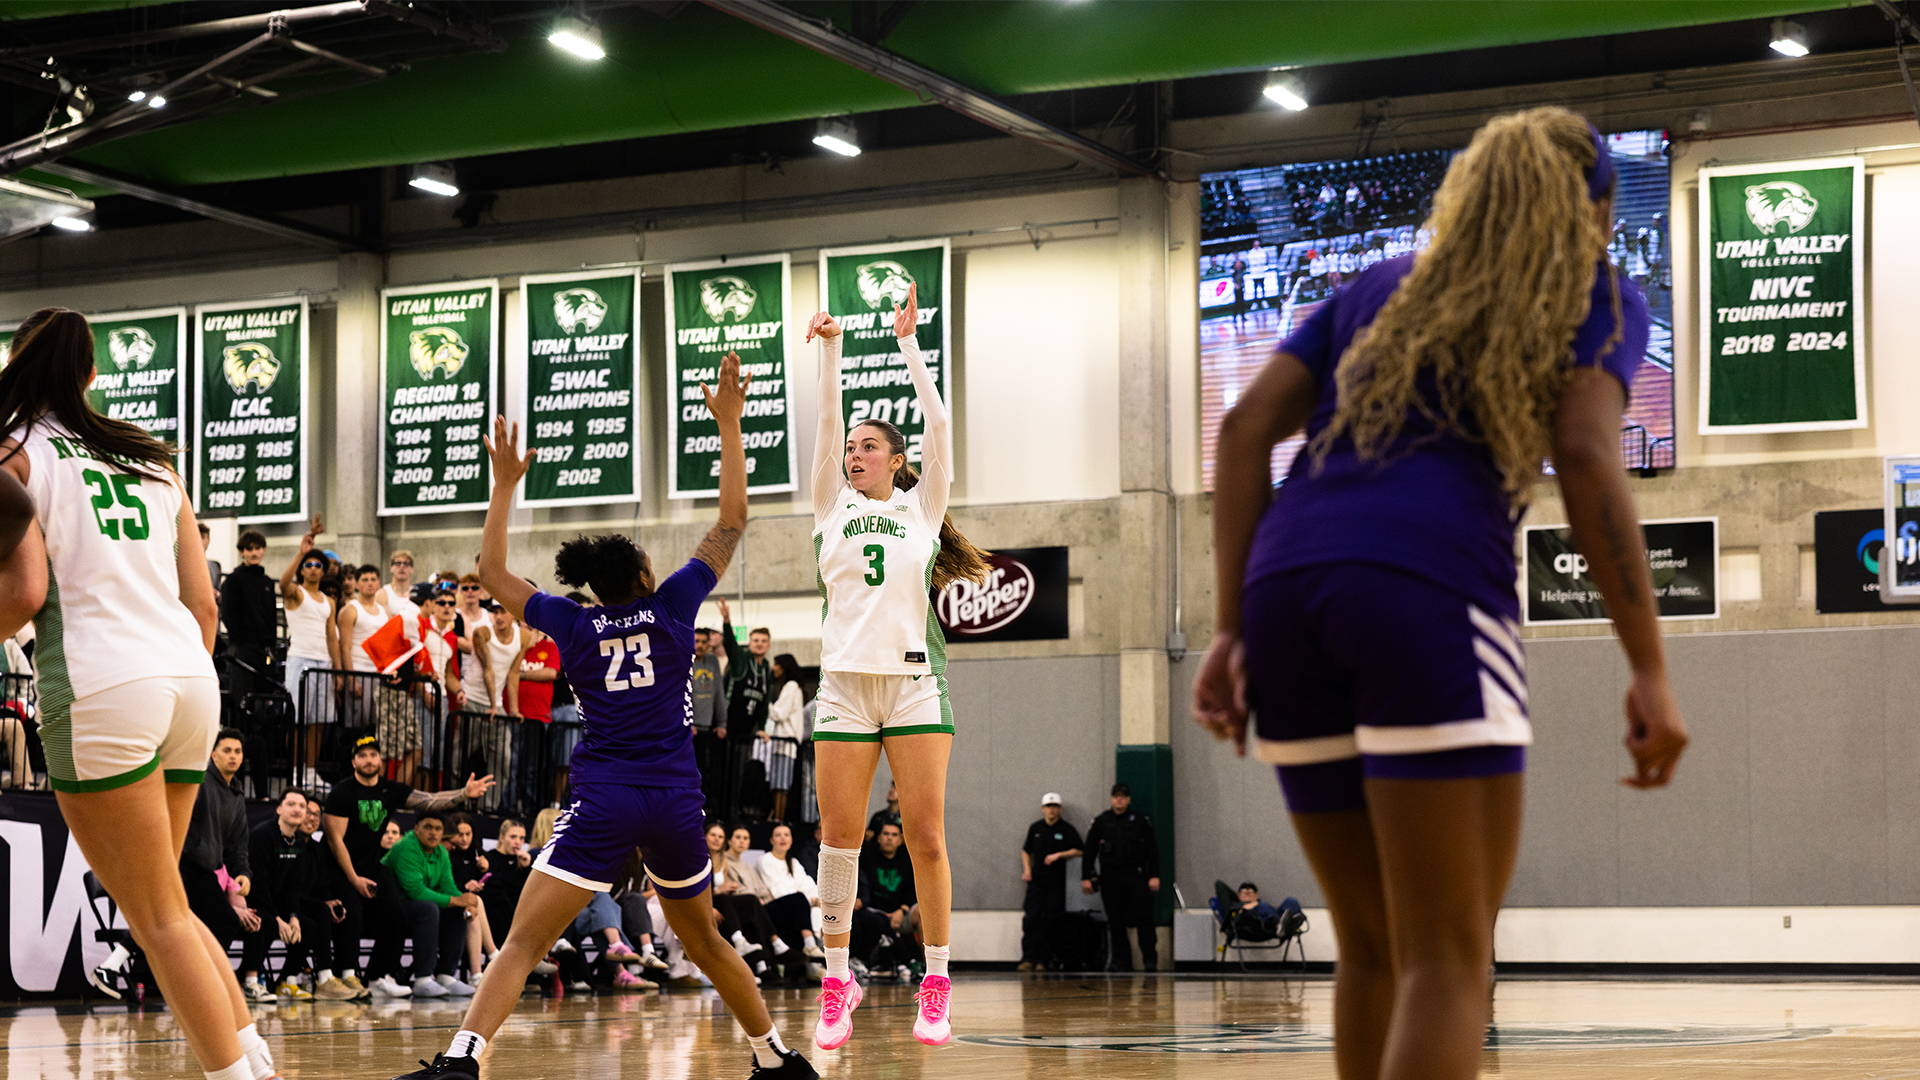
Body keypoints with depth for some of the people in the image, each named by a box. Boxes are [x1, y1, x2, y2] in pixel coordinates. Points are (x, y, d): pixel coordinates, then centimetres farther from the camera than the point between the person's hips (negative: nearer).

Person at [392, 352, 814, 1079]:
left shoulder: (572, 624, 6)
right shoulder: (673, 605, 7)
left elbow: (493, 573, 19)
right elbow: (731, 522, 14)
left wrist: (506, 485, 24)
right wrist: (729, 425, 15)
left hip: (603, 797, -2)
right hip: (676, 798, 2)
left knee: (523, 940, -9)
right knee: (701, 938, 22)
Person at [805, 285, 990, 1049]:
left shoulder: (921, 507, 11)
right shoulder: (833, 508, 14)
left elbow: (937, 426, 3)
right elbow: (826, 424, 5)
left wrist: (909, 345, 3)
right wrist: (830, 350, -1)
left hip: (915, 681, -1)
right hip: (845, 682, 1)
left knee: (926, 837, -4)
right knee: (838, 837, -1)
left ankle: (935, 987, 1)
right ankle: (837, 984, 6)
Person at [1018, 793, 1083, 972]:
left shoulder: (1067, 829, 2)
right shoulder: (1035, 828, 12)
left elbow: (1078, 850, 1)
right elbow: (1026, 850, 22)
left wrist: (1059, 855, -10)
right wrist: (1027, 869, 8)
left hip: (1057, 883, -2)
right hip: (1036, 881, 2)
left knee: (1052, 922, -4)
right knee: (1031, 919, -8)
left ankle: (1044, 959, 1)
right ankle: (1029, 958, -11)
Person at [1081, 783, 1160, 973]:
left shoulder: (1140, 820, 6)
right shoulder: (1100, 822, 9)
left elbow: (1152, 849, 7)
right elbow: (1089, 851, 10)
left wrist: (1154, 876, -1)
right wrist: (1086, 877, 3)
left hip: (1136, 876, -2)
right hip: (1110, 877, 2)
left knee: (1144, 918, -7)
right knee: (1115, 921, 2)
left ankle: (1150, 960, -4)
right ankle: (1121, 961, 7)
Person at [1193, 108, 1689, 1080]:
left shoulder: (1375, 292, 29)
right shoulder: (1596, 297, 16)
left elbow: (1246, 428, 16)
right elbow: (1585, 456, -3)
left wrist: (1232, 630, 11)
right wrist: (1649, 670, -4)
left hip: (1284, 583, 6)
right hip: (1429, 582, -5)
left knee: (1373, 948, 15)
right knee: (1450, 957, -5)